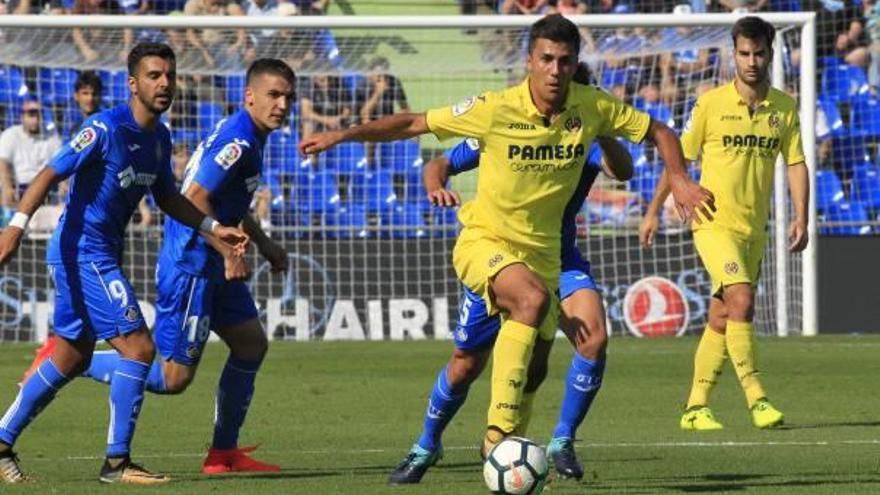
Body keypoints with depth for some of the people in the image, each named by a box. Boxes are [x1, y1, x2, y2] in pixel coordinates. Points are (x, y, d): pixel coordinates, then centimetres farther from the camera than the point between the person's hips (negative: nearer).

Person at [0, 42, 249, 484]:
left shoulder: (159, 138, 8)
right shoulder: (106, 128, -18)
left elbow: (168, 198, 20)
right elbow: (50, 175, -20)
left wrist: (214, 229, 8)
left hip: (102, 255, 10)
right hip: (82, 252, -10)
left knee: (73, 357, 17)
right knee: (138, 346, -13)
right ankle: (117, 462, -8)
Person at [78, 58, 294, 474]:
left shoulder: (249, 137, 13)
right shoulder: (238, 141, -19)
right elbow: (195, 199, -25)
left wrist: (263, 244, 27)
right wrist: (229, 253, -23)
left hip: (214, 267, 11)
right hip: (191, 267, -11)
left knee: (251, 342, 13)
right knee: (174, 376, -8)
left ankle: (224, 452, 19)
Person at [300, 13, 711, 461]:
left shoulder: (592, 108, -9)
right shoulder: (495, 109, -18)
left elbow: (658, 132, 5)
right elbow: (414, 123, -9)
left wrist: (679, 179, -12)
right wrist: (344, 135, -16)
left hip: (542, 251, 5)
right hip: (484, 241, -5)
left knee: (534, 365, 12)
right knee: (533, 298, -35)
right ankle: (499, 430, -35)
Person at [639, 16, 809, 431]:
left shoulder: (785, 108, 5)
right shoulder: (711, 104, -5)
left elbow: (795, 164, 7)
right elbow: (679, 158, 2)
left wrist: (800, 218, -5)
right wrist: (653, 212, 4)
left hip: (755, 227, 4)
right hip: (714, 221, -4)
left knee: (721, 319, 7)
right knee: (742, 299, -22)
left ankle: (696, 407, 14)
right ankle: (756, 398, -22)